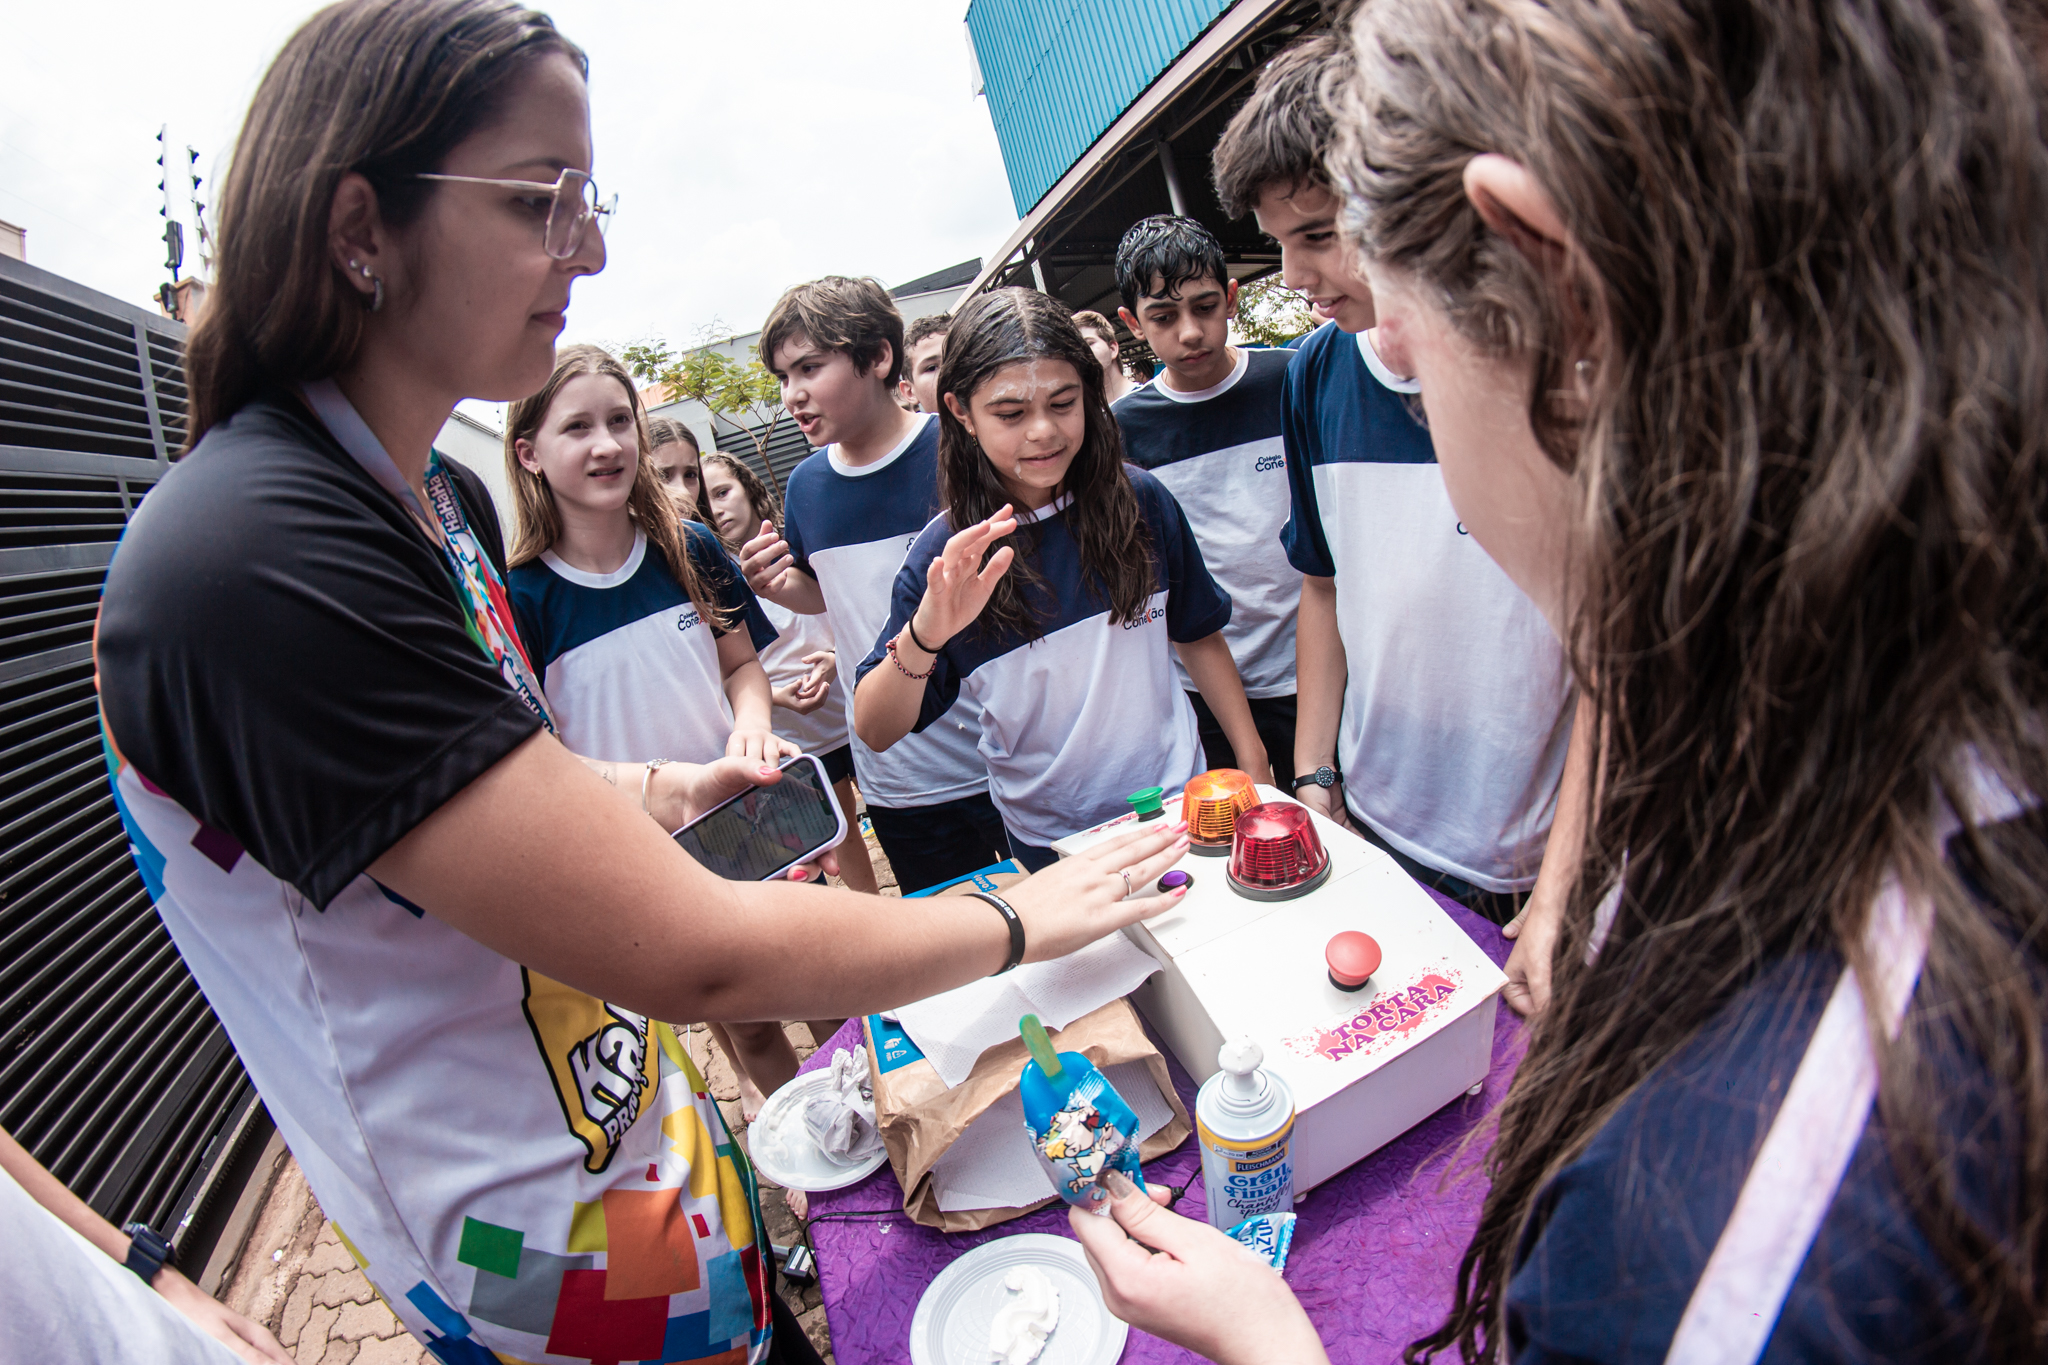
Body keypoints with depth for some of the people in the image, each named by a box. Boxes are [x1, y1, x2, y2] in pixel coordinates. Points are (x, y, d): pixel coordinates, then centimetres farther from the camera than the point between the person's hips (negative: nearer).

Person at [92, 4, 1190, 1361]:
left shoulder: (445, 500, 1)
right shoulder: (255, 560, -31)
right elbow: (693, 953, -33)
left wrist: (658, 791, -2)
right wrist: (1016, 920, -19)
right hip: (550, 1243, -7)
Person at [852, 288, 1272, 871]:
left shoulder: (1139, 501, -10)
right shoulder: (947, 555, -14)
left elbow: (1197, 635, 4)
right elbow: (876, 731, -17)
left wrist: (1254, 766, 4)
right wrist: (924, 634, -36)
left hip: (1175, 803, 2)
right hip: (1049, 842, -1)